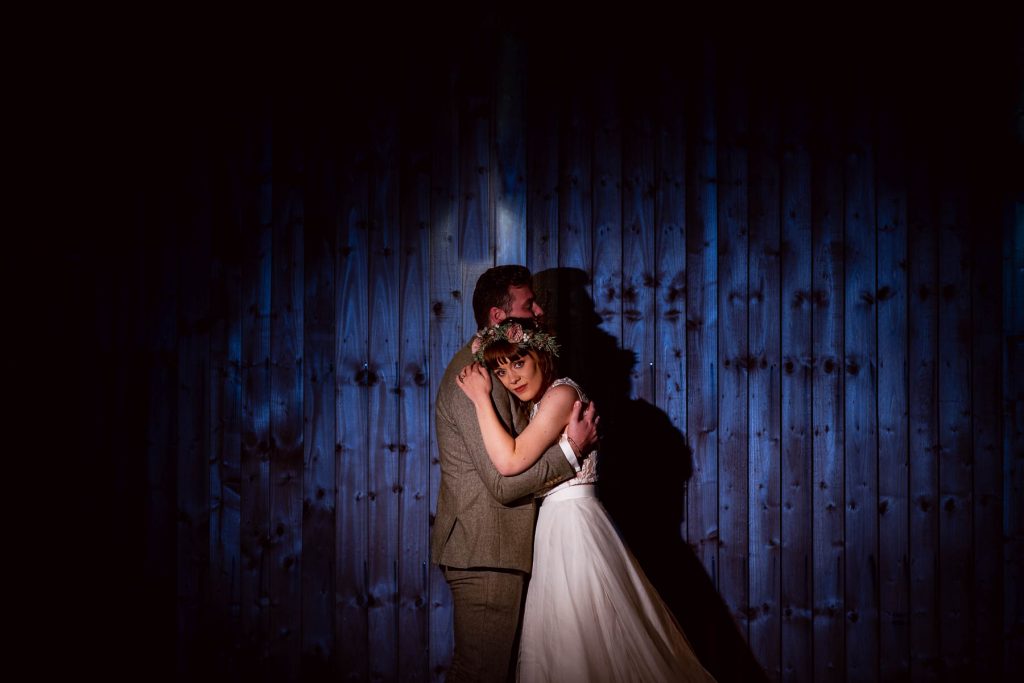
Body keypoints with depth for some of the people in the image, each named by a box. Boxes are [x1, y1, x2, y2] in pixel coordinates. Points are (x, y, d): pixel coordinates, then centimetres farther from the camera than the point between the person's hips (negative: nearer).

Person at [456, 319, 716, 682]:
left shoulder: (562, 393, -15)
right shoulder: (540, 404, 15)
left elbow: (510, 461, -23)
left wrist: (481, 398, -17)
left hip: (571, 525, -10)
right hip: (556, 524, 10)